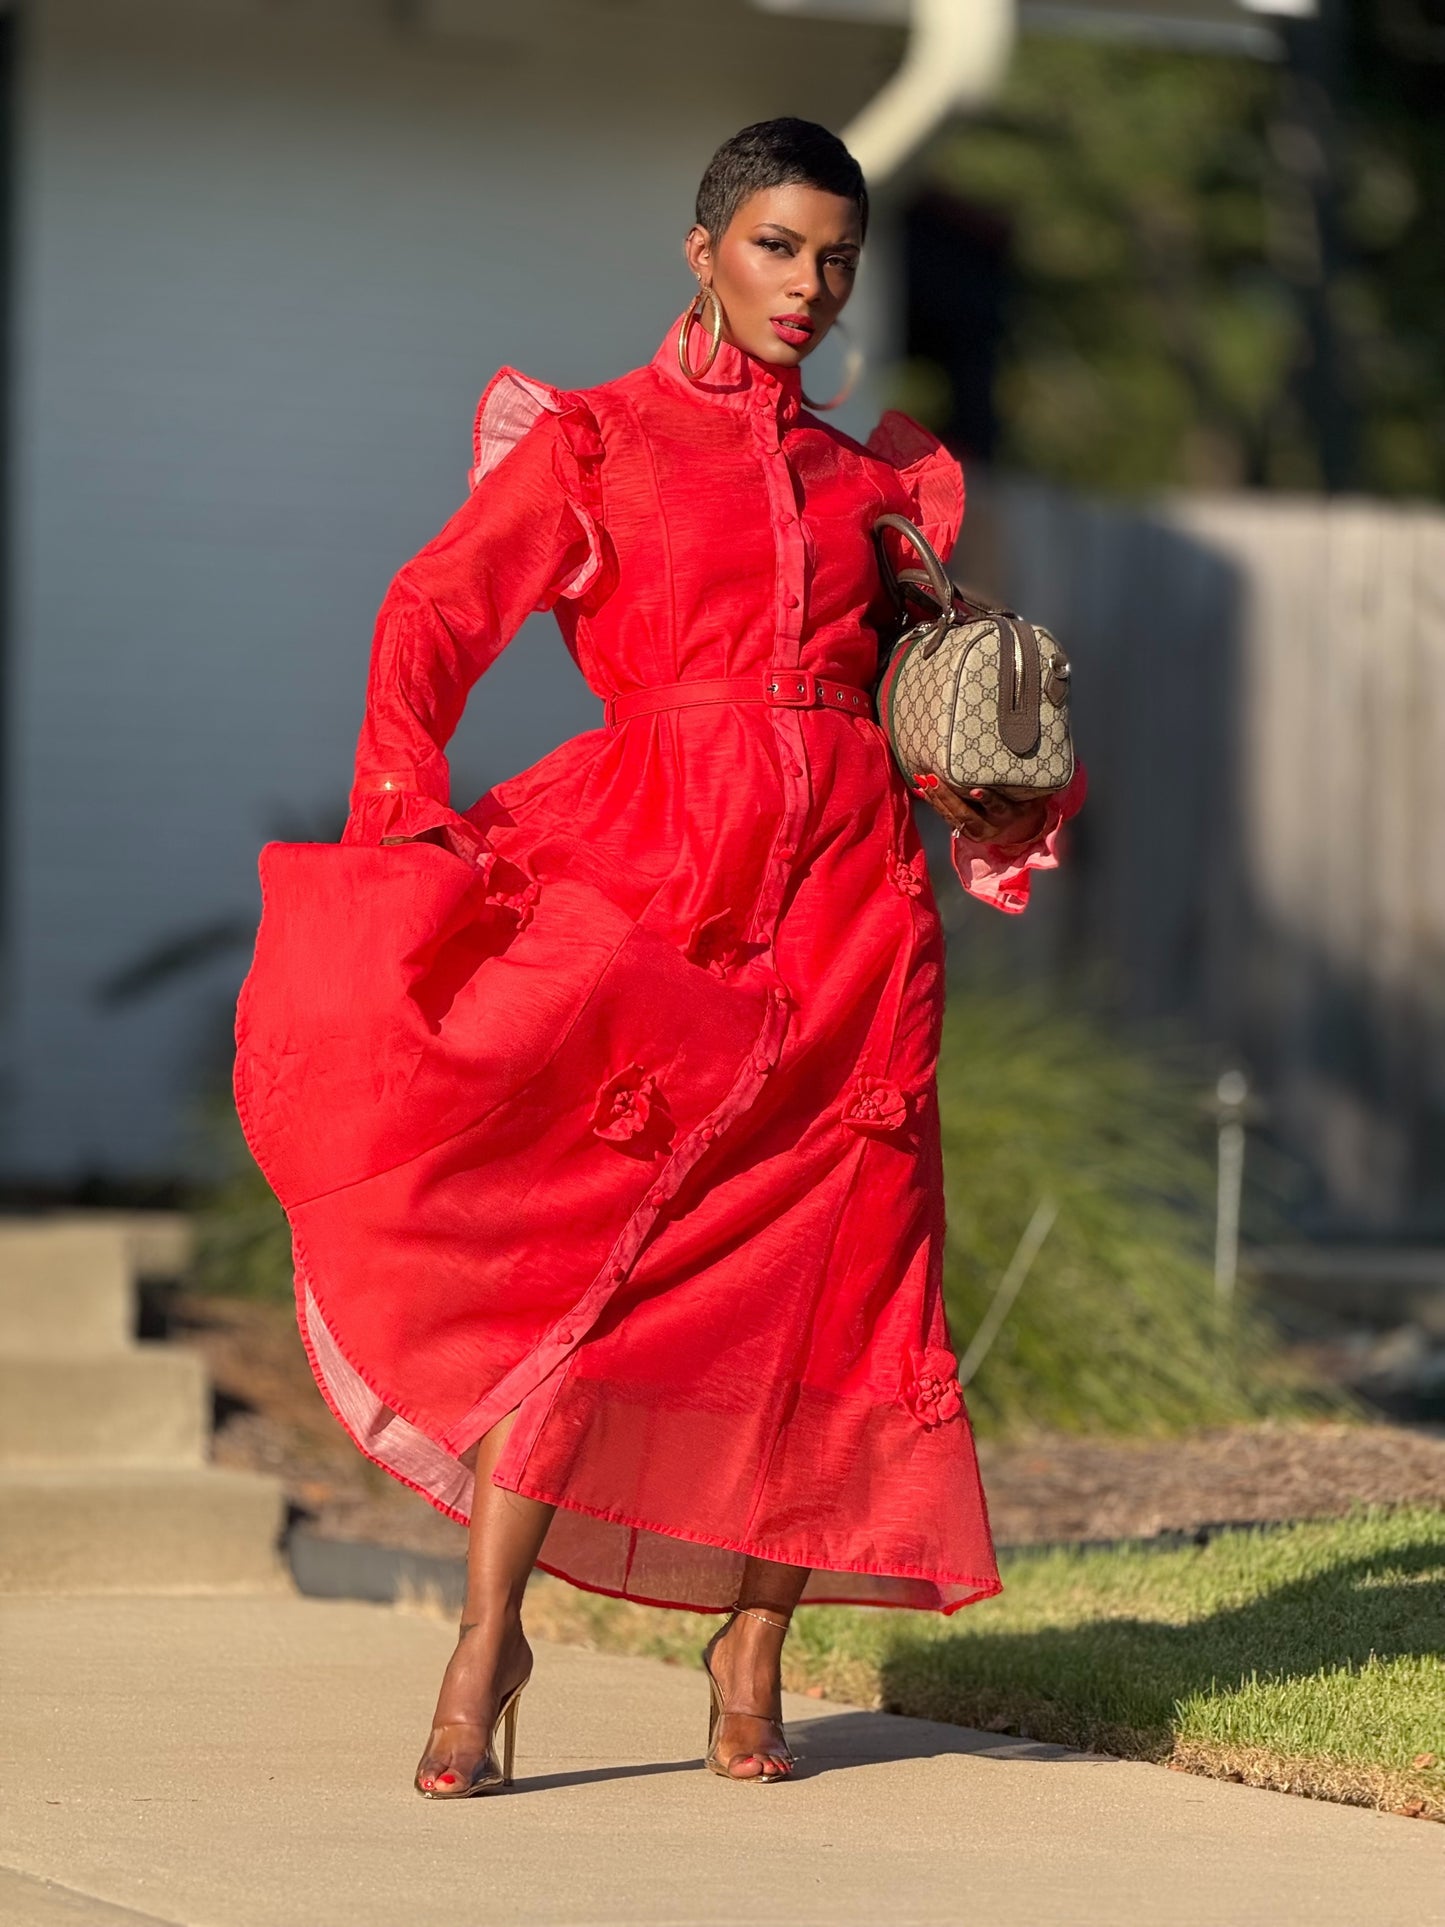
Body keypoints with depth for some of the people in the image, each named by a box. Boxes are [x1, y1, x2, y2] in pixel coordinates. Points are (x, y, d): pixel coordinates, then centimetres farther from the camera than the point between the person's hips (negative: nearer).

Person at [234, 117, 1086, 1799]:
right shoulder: (593, 439, 7)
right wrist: (406, 805, -18)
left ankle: (750, 1657, 10)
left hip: (843, 887, 4)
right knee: (572, 1248, -13)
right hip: (650, 871, -3)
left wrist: (988, 798, 2)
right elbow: (440, 610, -3)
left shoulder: (870, 479, 19)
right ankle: (489, 1638, -9)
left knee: (811, 1280, 0)